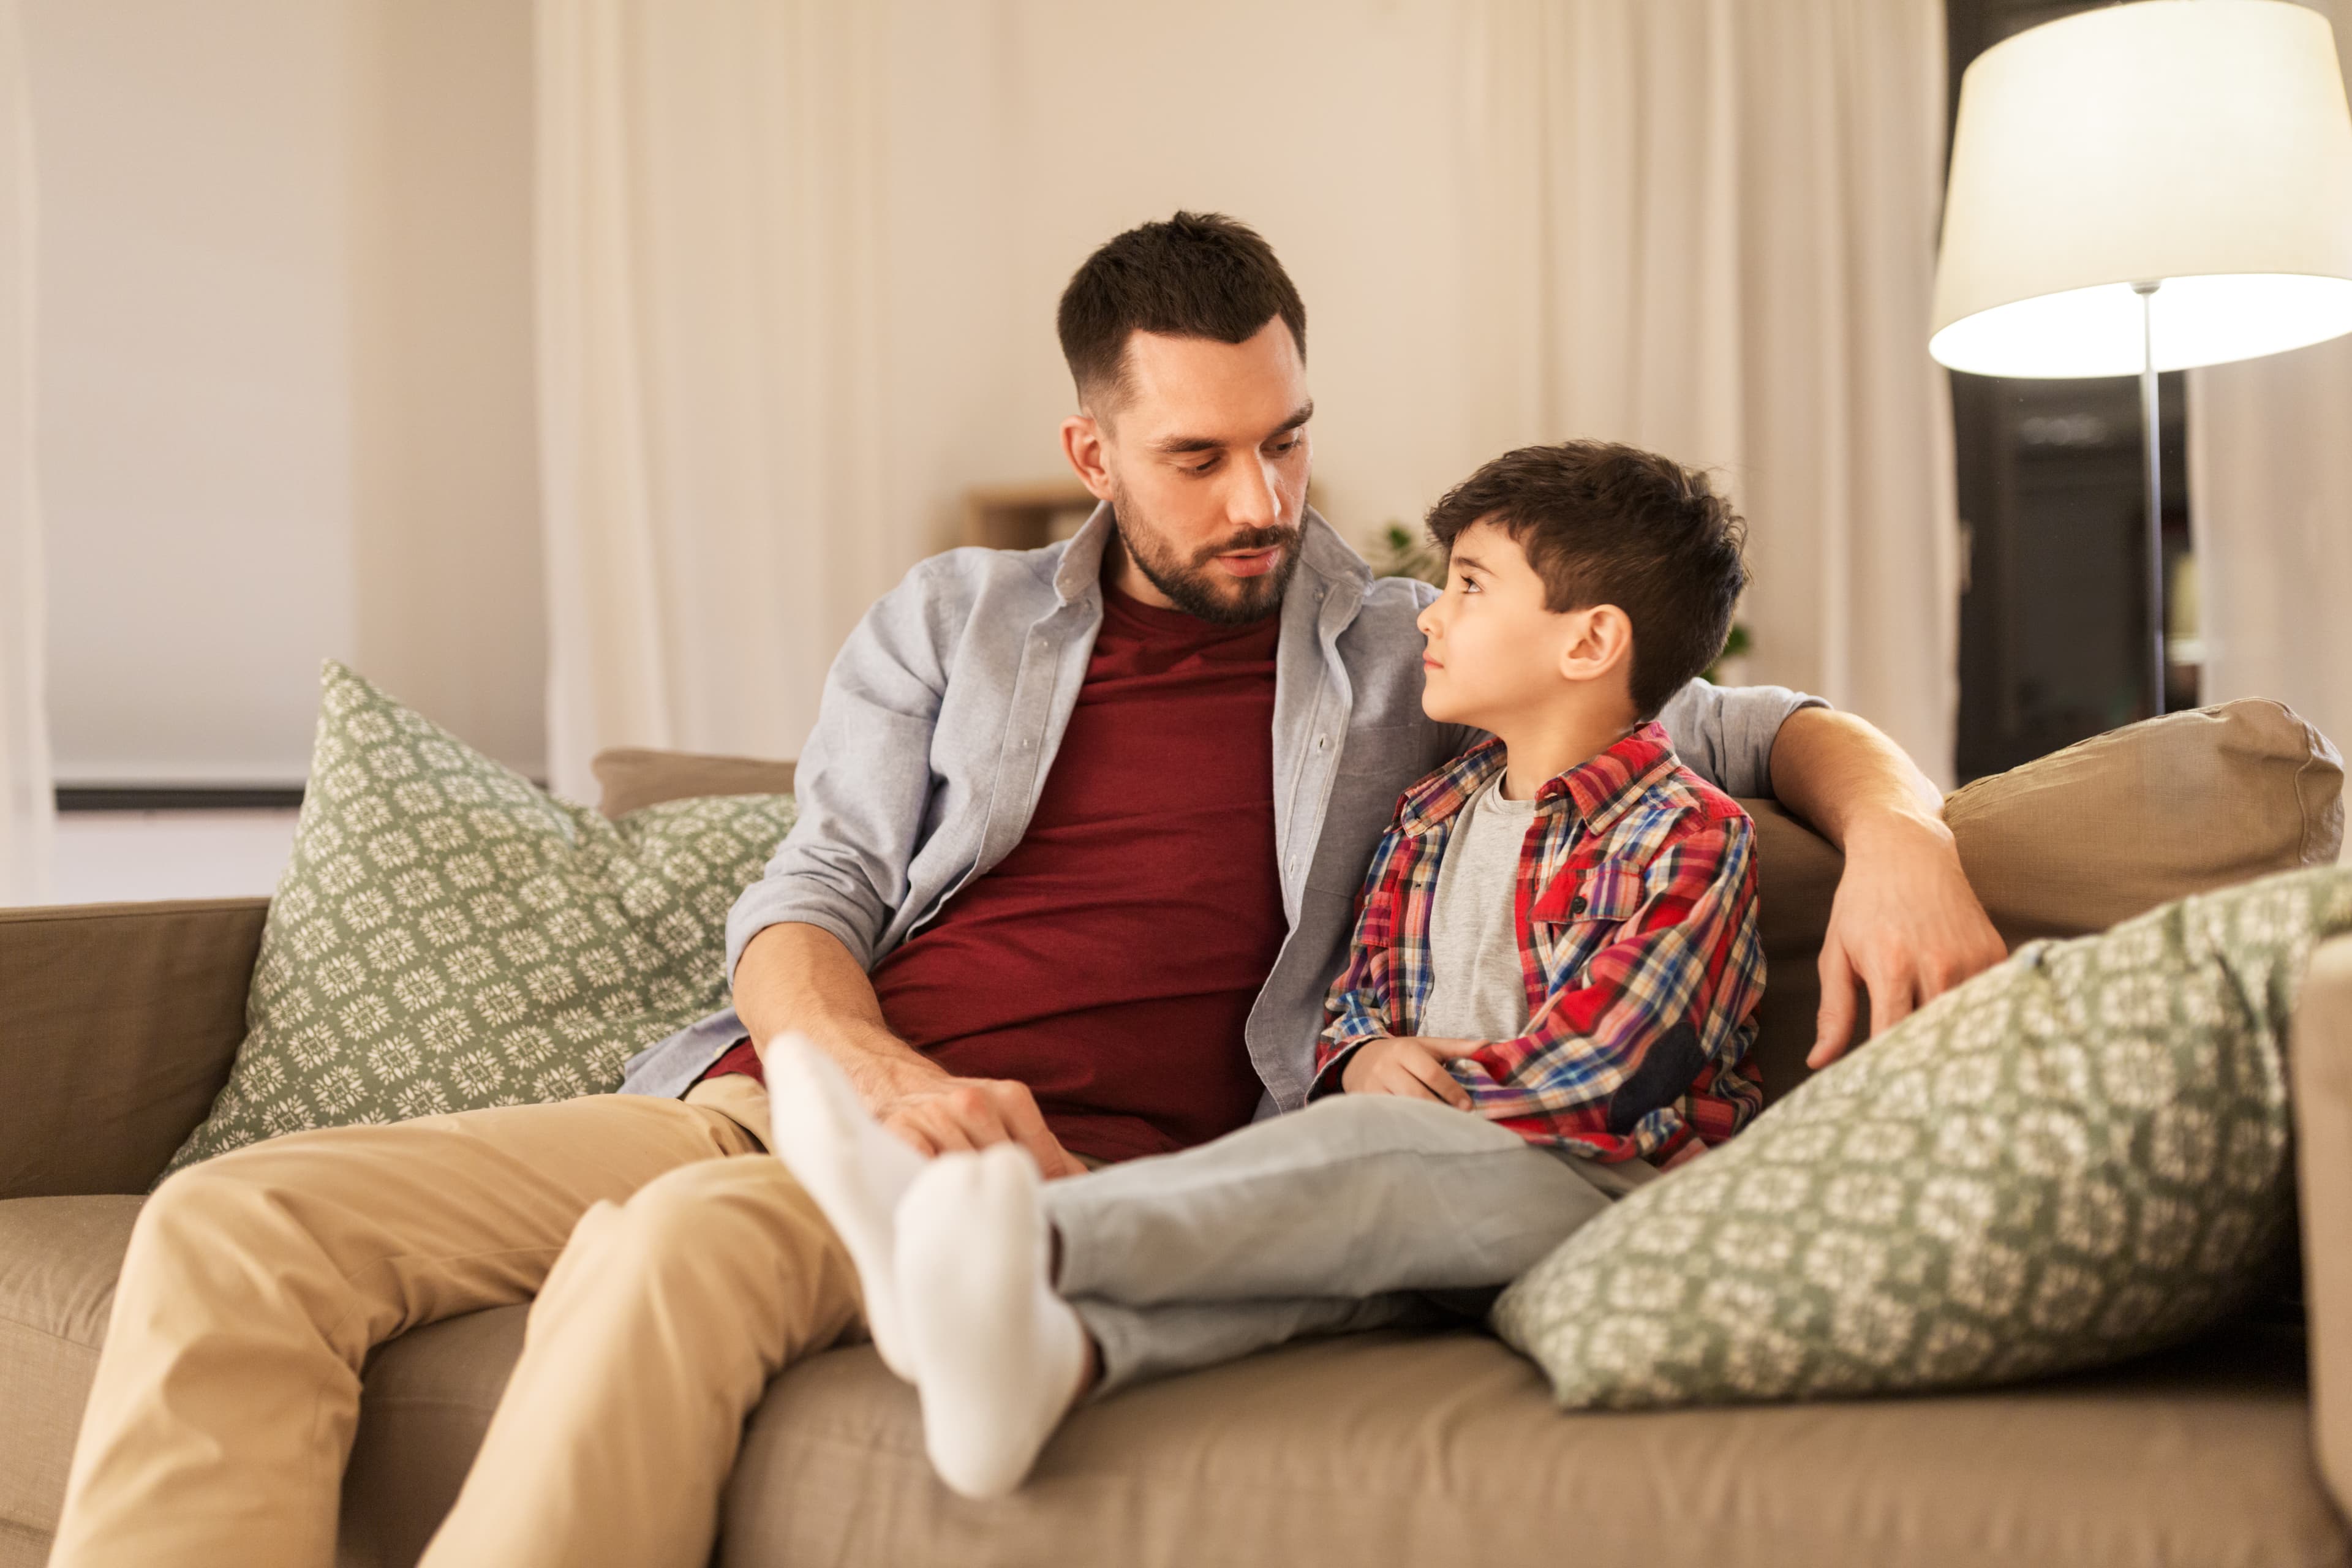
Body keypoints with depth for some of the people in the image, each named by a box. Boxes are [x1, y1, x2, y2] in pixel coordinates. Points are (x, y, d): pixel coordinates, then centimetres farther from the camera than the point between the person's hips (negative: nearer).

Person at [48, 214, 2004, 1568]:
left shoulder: (1406, 654, 15)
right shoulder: (949, 621, 20)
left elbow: (1752, 723, 15)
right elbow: (805, 903, 11)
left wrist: (1897, 827, -9)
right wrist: (884, 1074, -12)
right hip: (791, 1091, 4)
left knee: (686, 1245, -39)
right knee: (235, 1224, -17)